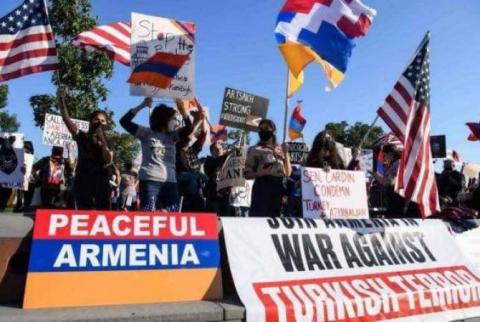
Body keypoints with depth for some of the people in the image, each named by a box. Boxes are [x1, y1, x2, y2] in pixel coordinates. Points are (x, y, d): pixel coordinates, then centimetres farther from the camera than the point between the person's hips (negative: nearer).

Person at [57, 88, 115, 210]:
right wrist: (61, 100, -15)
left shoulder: (109, 142, 9)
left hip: (101, 180, 0)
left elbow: (108, 162, -4)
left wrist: (102, 142, -13)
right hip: (83, 179, 1)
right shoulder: (82, 136, 10)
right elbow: (67, 119, -2)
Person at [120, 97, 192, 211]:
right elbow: (124, 121, -2)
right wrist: (142, 106, -9)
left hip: (170, 181, 5)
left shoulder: (172, 136, 18)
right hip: (150, 180, -5)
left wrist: (182, 109, -4)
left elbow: (189, 128, 8)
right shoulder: (146, 133, 5)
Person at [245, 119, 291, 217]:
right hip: (263, 187, -4)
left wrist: (286, 154, 0)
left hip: (280, 188, 4)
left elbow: (288, 173, 8)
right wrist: (260, 173, -18)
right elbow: (247, 175, 0)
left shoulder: (281, 150, 15)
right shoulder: (254, 150, 4)